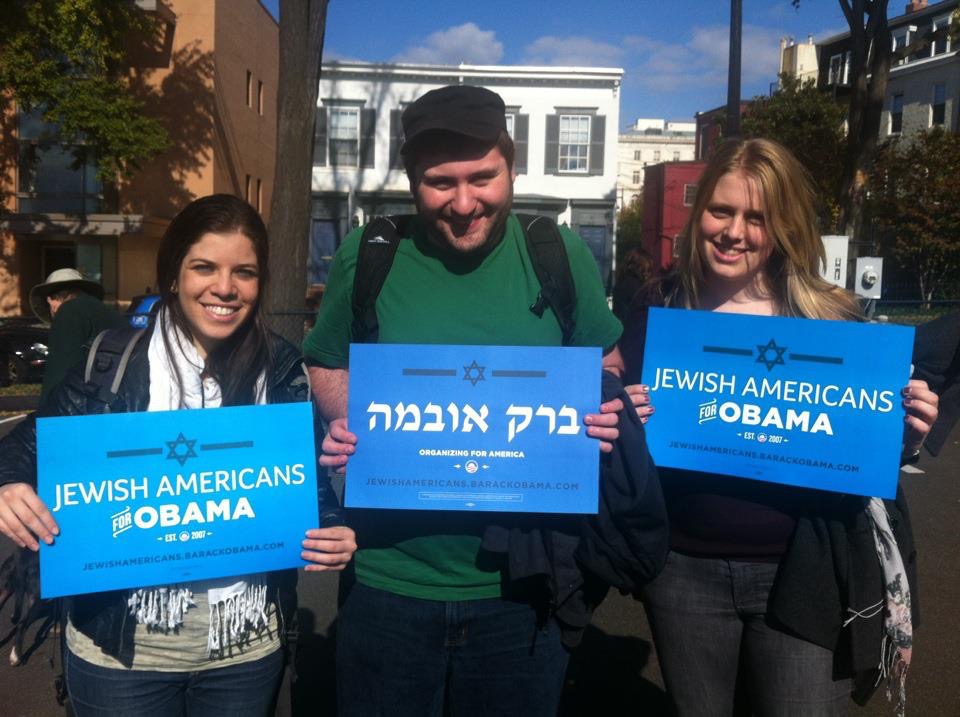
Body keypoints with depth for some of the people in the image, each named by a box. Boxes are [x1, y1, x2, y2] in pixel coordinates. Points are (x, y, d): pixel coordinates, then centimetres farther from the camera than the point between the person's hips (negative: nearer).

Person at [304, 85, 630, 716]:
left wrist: (604, 414, -13)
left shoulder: (561, 255, -6)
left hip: (523, 583, 0)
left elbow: (605, 364, 8)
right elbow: (329, 366, 8)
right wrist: (344, 424, -12)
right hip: (390, 578, 0)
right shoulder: (367, 257, -6)